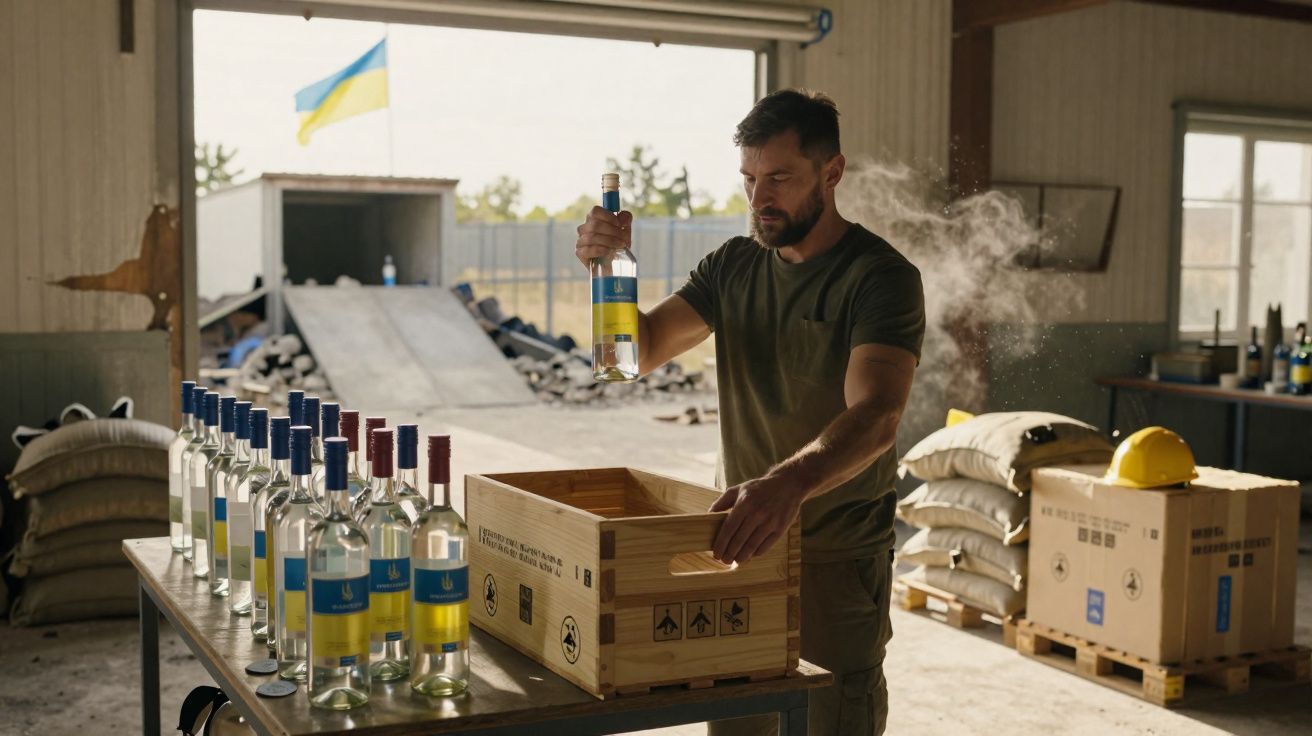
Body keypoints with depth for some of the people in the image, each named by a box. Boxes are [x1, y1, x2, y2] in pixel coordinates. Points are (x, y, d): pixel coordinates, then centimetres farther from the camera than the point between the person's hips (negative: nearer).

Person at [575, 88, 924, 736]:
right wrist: (607, 266, -17)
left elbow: (874, 416, -30)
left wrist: (790, 482, -48)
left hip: (837, 562, -5)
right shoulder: (734, 266, 6)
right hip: (740, 542, 5)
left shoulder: (879, 277, -15)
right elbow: (641, 350, 1)